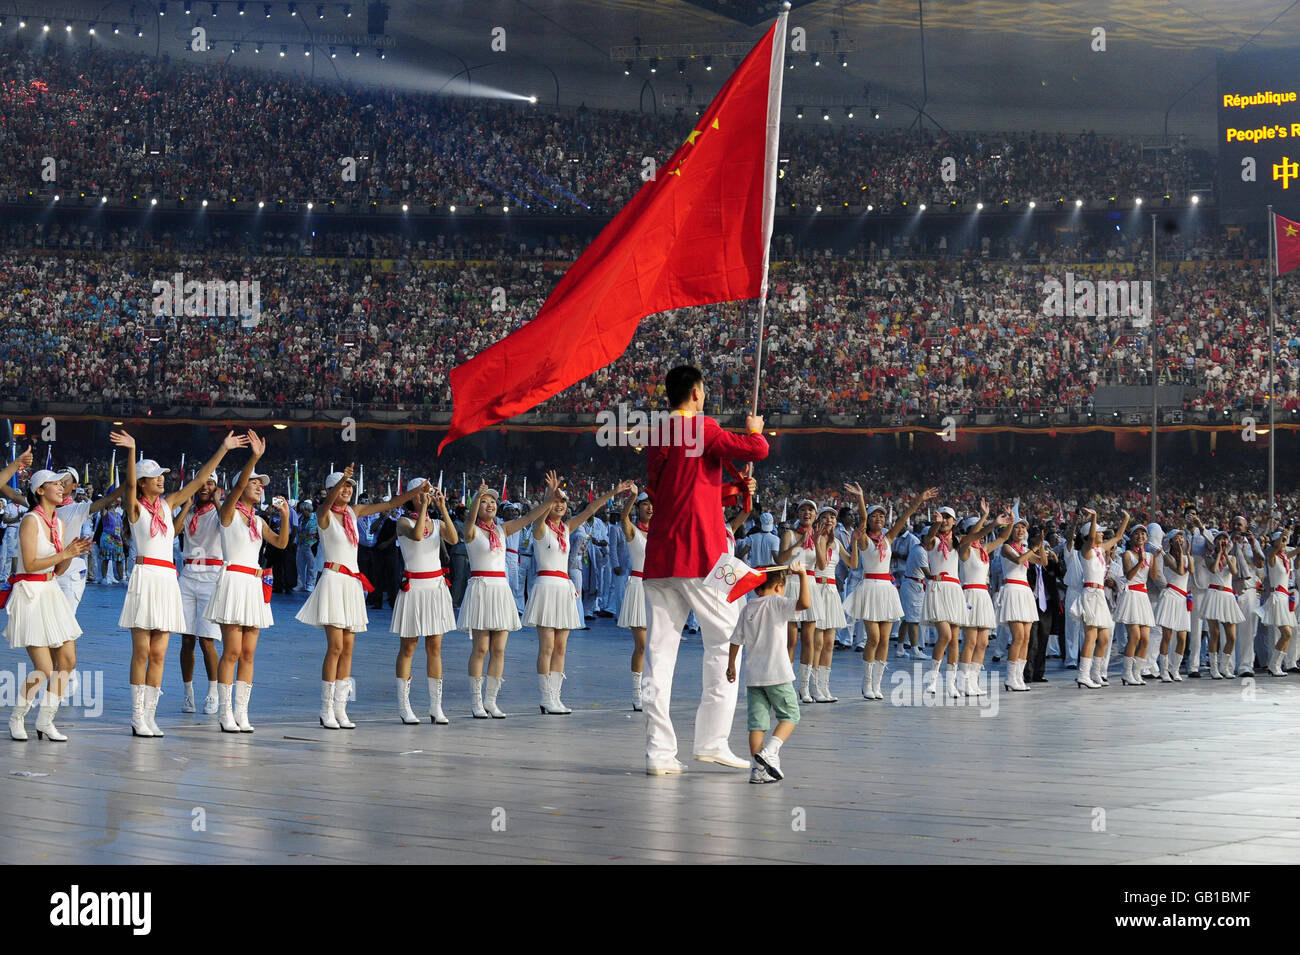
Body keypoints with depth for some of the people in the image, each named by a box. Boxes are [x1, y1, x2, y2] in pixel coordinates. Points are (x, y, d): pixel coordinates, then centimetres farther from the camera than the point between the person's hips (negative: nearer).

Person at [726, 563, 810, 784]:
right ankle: (769, 752, -12)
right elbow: (805, 603, -21)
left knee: (757, 721, 5)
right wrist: (803, 575, -14)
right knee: (790, 715, 9)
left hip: (753, 675, 5)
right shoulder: (777, 603, -5)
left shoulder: (747, 608, 11)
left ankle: (758, 769, -2)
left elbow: (736, 640, 13)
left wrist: (731, 665, 24)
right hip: (777, 674, -5)